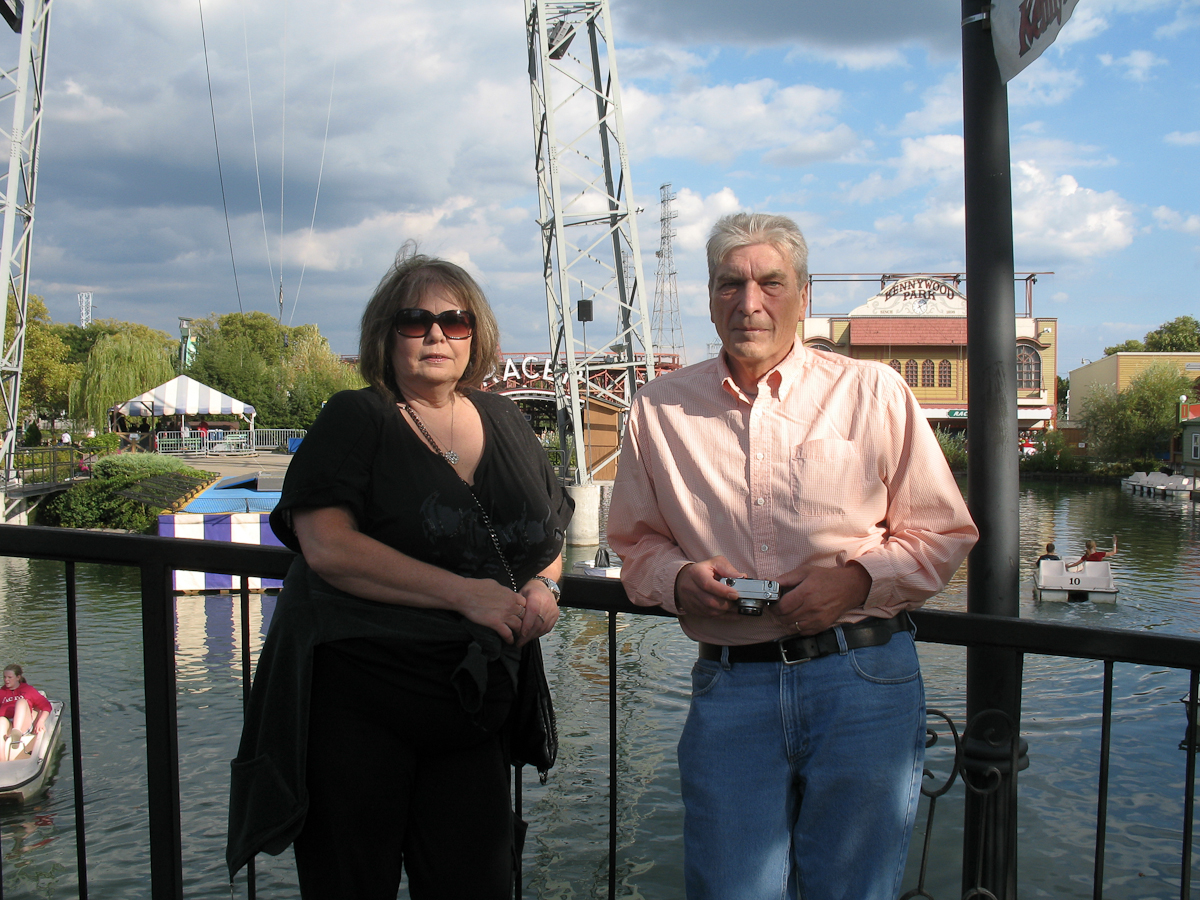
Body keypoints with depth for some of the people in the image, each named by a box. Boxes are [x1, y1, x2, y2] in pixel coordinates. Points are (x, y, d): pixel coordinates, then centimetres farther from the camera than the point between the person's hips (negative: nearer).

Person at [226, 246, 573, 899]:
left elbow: (551, 531, 21)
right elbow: (326, 545, -19)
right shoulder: (354, 419, -5)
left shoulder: (505, 421, 10)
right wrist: (462, 593, -21)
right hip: (356, 702, -4)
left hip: (472, 701, 4)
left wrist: (543, 583, -2)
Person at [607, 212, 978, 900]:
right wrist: (680, 579, -6)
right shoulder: (662, 410, 7)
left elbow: (944, 533, 6)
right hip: (728, 686, 1)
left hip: (862, 681, -1)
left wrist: (858, 579, -11)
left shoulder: (873, 393, 2)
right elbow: (636, 541, 15)